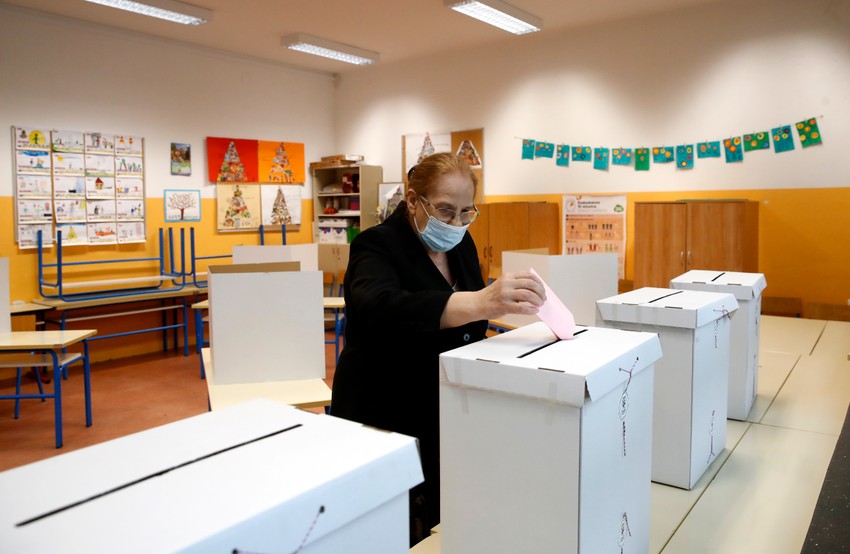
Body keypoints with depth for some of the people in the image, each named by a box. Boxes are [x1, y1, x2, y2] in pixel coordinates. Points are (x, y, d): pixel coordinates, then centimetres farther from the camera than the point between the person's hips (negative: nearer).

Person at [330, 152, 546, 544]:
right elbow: (382, 310, -41)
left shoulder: (461, 245, 4)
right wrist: (480, 303, -53)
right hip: (388, 422, -6)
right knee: (405, 537, 1)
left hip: (449, 416, 6)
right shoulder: (377, 247, -17)